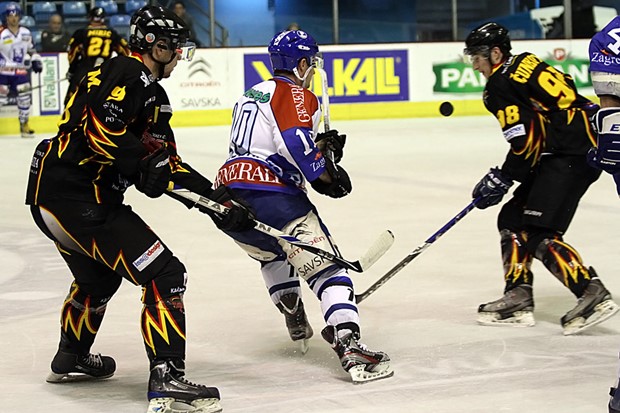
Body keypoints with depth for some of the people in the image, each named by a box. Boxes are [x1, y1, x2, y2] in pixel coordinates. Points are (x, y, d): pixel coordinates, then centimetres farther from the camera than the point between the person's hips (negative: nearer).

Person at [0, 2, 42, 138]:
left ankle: (24, 125, 16)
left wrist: (36, 60, 10)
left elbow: (31, 49, 21)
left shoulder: (26, 33, 7)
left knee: (25, 97, 3)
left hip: (21, 71, 5)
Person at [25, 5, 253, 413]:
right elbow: (100, 127, -24)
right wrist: (145, 164, -19)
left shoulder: (154, 96, 22)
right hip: (75, 193, -11)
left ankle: (71, 358, 52)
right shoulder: (127, 72, -9)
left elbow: (169, 164, 20)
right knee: (164, 275, -13)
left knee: (98, 275, 35)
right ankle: (167, 378, -19)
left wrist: (218, 198, 12)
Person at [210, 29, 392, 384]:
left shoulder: (254, 94, 26)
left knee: (272, 251, 36)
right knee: (325, 266, -10)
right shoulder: (296, 94, 0)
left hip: (228, 191, 8)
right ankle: (349, 345, -25)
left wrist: (321, 143, 18)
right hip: (270, 195, -8)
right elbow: (296, 144, -17)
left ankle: (296, 324, 38)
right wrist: (325, 175, -4)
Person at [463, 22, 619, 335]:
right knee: (513, 219, 13)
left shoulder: (499, 86, -9)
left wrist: (502, 178, -5)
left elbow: (527, 140, -16)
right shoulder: (525, 65, 19)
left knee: (539, 234, -13)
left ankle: (594, 296, -15)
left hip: (571, 155, -11)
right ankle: (518, 299, 12)